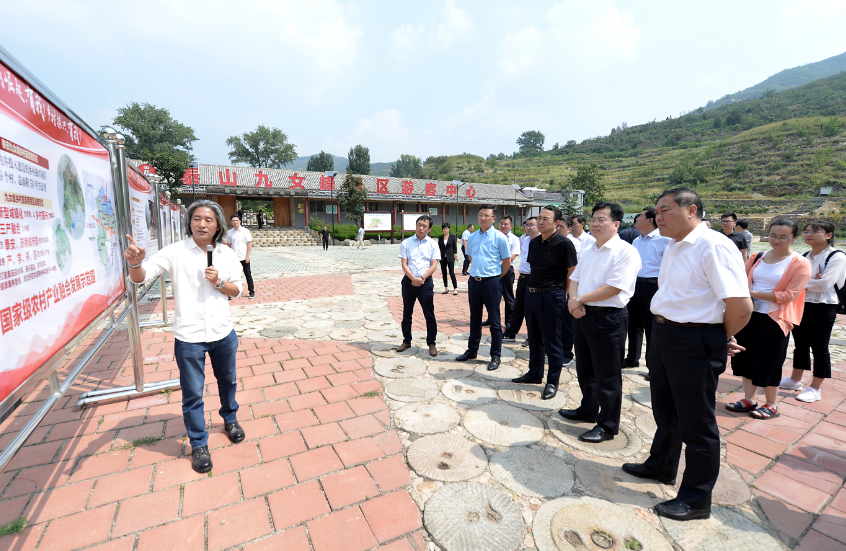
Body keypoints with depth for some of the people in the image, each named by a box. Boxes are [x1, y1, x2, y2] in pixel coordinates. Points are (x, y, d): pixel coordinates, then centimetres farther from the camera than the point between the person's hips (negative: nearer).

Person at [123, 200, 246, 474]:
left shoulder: (227, 254, -1)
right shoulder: (175, 252, -10)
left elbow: (237, 289, 6)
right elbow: (142, 277, -16)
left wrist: (219, 283, -14)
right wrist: (135, 263, -38)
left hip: (223, 332, 3)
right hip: (189, 337, -3)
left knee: (227, 380, 23)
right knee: (193, 394, 10)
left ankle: (230, 419, 50)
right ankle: (199, 445, 32)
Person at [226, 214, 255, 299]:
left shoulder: (245, 231, -3)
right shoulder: (229, 233, 7)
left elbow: (249, 244, -5)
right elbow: (229, 245, 13)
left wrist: (247, 256, -11)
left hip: (244, 257, -3)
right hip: (234, 258, 3)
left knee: (248, 275, 3)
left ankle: (252, 291, 11)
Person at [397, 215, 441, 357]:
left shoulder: (432, 244, 2)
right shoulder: (406, 243, 2)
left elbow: (434, 265, -3)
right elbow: (404, 264, -3)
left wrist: (422, 278, -16)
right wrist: (413, 278, -17)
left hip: (426, 283, -1)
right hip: (408, 281, 1)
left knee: (429, 315, 3)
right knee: (407, 314, 12)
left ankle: (431, 343, 17)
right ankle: (406, 341, 28)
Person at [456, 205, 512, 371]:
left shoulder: (500, 237, -8)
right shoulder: (472, 237, 7)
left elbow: (507, 261, -2)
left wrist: (496, 277, 3)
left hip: (491, 282, -5)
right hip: (474, 281, 5)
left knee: (494, 321, 3)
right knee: (474, 319, 16)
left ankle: (496, 356, 15)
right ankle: (472, 350, 30)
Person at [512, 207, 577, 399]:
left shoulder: (564, 244, -12)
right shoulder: (534, 242, 9)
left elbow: (572, 272, -7)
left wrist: (564, 294, -3)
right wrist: (531, 287, 14)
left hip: (552, 296, -7)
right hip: (531, 293, 7)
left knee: (552, 341, 4)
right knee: (534, 337, 17)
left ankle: (553, 382, 19)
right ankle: (535, 374, 33)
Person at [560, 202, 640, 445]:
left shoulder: (625, 252, -13)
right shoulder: (588, 250, 13)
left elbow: (613, 288, -21)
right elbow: (575, 278, 11)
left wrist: (579, 300, -13)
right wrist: (573, 301, -8)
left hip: (608, 318, -8)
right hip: (583, 315, 8)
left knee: (607, 377, 5)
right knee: (585, 370, 21)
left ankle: (607, 426, 21)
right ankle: (588, 410, 40)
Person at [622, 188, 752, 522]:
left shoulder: (713, 246, -19)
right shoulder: (673, 247, 10)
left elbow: (741, 306, -23)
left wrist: (722, 339, -7)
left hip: (695, 343, -9)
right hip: (663, 333, 9)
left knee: (696, 423, 7)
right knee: (665, 410, 24)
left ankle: (696, 499, 27)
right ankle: (661, 466, 46)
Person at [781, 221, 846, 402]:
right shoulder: (804, 257, 10)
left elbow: (825, 284, -19)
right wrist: (811, 281, -15)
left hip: (822, 308, -6)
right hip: (801, 305, 6)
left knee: (819, 348, 4)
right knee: (800, 344, 16)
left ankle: (815, 389, 15)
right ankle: (795, 380, 29)